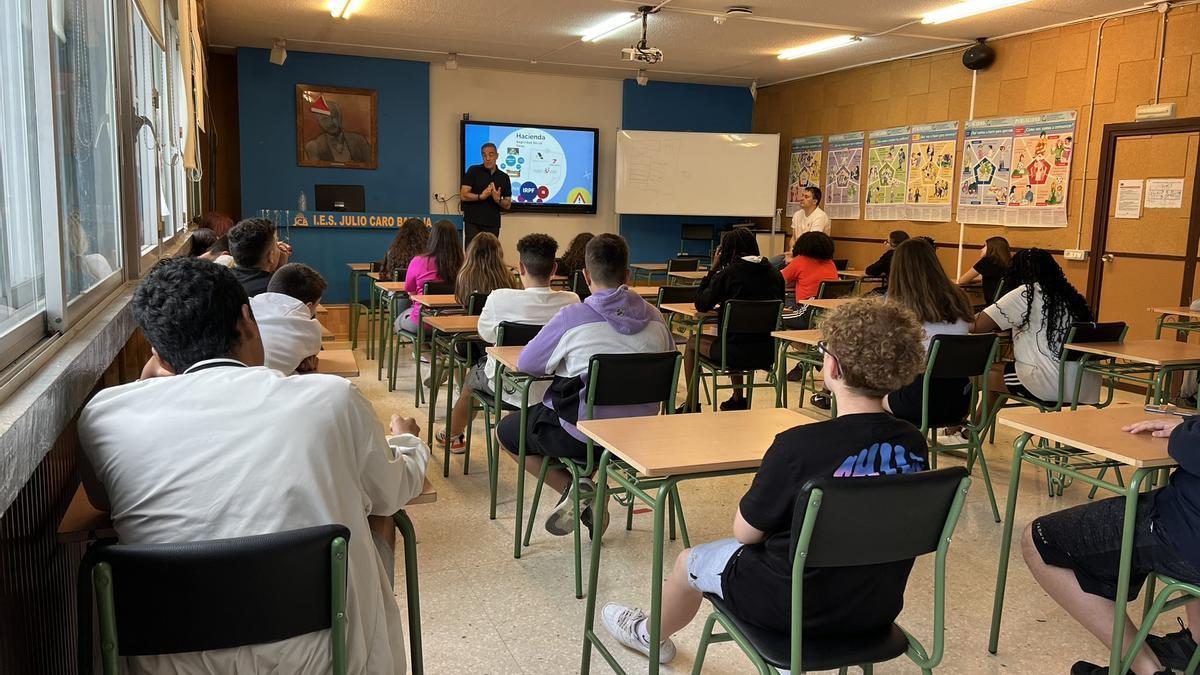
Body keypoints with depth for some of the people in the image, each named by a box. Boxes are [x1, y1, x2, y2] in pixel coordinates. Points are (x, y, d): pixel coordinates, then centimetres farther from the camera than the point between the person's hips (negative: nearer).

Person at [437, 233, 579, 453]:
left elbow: (486, 334, -4)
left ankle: (454, 436, 53)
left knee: (473, 373, 31)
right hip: (554, 391, 3)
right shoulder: (572, 302, -16)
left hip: (510, 390, -3)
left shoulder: (500, 298, -23)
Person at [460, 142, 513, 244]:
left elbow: (508, 205, 11)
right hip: (473, 223, -2)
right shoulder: (473, 171, 2)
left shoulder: (504, 177, 10)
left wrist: (498, 200, -11)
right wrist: (481, 196, -19)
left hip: (493, 225, 3)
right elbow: (463, 196, -4)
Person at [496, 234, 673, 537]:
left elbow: (525, 364, -4)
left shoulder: (571, 317, -16)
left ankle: (572, 487, 1)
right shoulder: (655, 318, -3)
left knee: (506, 430, 19)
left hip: (582, 438, -5)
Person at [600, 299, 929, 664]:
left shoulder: (797, 446, -28)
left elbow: (745, 532, -15)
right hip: (879, 609, 6)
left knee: (689, 561, 21)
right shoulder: (914, 444, -11)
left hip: (800, 609, -5)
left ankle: (650, 635, 52)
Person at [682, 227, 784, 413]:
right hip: (767, 351, 6)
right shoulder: (774, 273, 4)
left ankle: (691, 406, 28)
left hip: (738, 351, -6)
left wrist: (713, 268, 2)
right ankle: (737, 400, 45)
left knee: (692, 343, 22)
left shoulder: (728, 273, -11)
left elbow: (701, 305, -3)